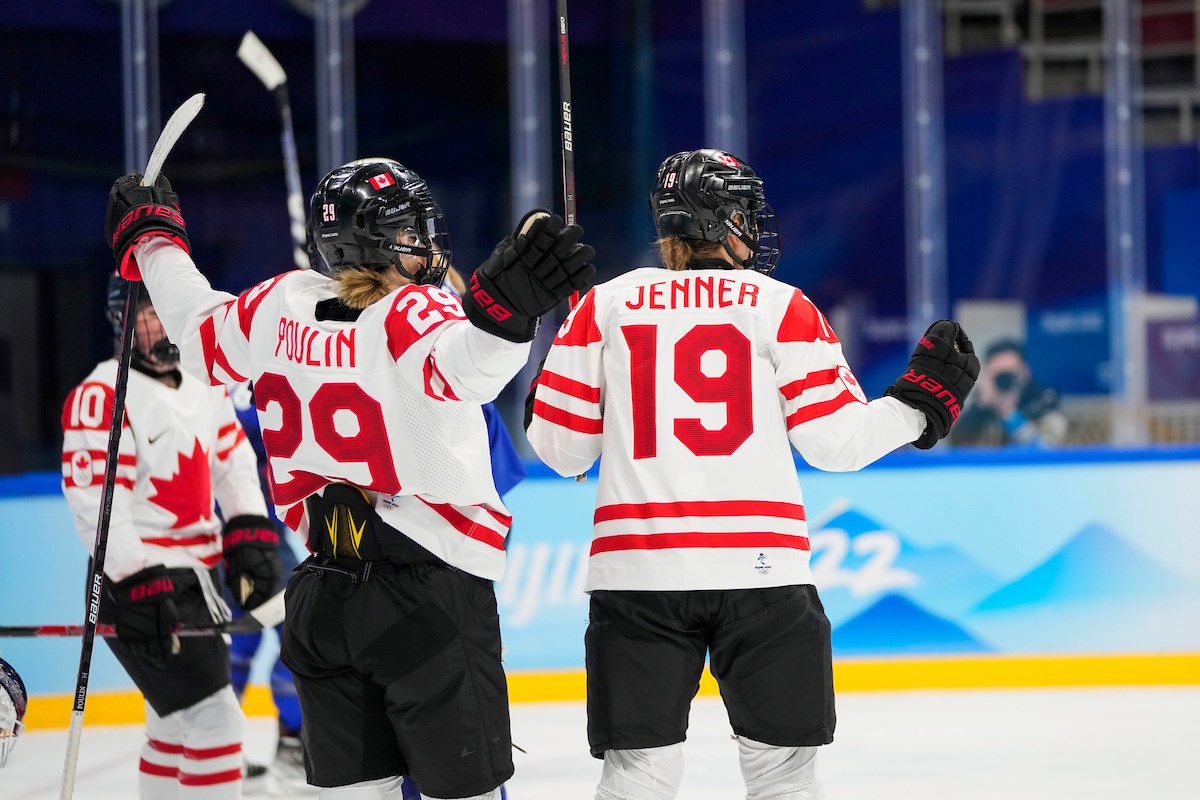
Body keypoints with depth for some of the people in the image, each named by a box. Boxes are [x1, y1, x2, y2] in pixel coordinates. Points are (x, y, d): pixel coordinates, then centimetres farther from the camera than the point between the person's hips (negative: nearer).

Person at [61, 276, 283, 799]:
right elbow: (93, 501, -20)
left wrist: (250, 535, 5)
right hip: (138, 589, -9)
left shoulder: (205, 390, 11)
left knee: (175, 727, 18)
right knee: (213, 720, -16)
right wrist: (140, 583, -25)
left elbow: (233, 463, 20)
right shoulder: (102, 396, -14)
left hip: (193, 580, 9)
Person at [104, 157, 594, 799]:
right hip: (430, 595, -6)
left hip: (323, 597, 7)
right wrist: (506, 302, -59)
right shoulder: (412, 317, -16)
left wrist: (150, 241, 36)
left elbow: (200, 329, 20)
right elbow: (463, 362, -39)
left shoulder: (280, 307, 2)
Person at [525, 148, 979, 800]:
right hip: (761, 573, -1)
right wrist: (926, 398, 14)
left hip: (635, 573, 1)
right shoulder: (780, 307, 2)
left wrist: (543, 381, 28)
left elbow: (561, 447, 7)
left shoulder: (604, 306, 6)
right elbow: (836, 442, -1)